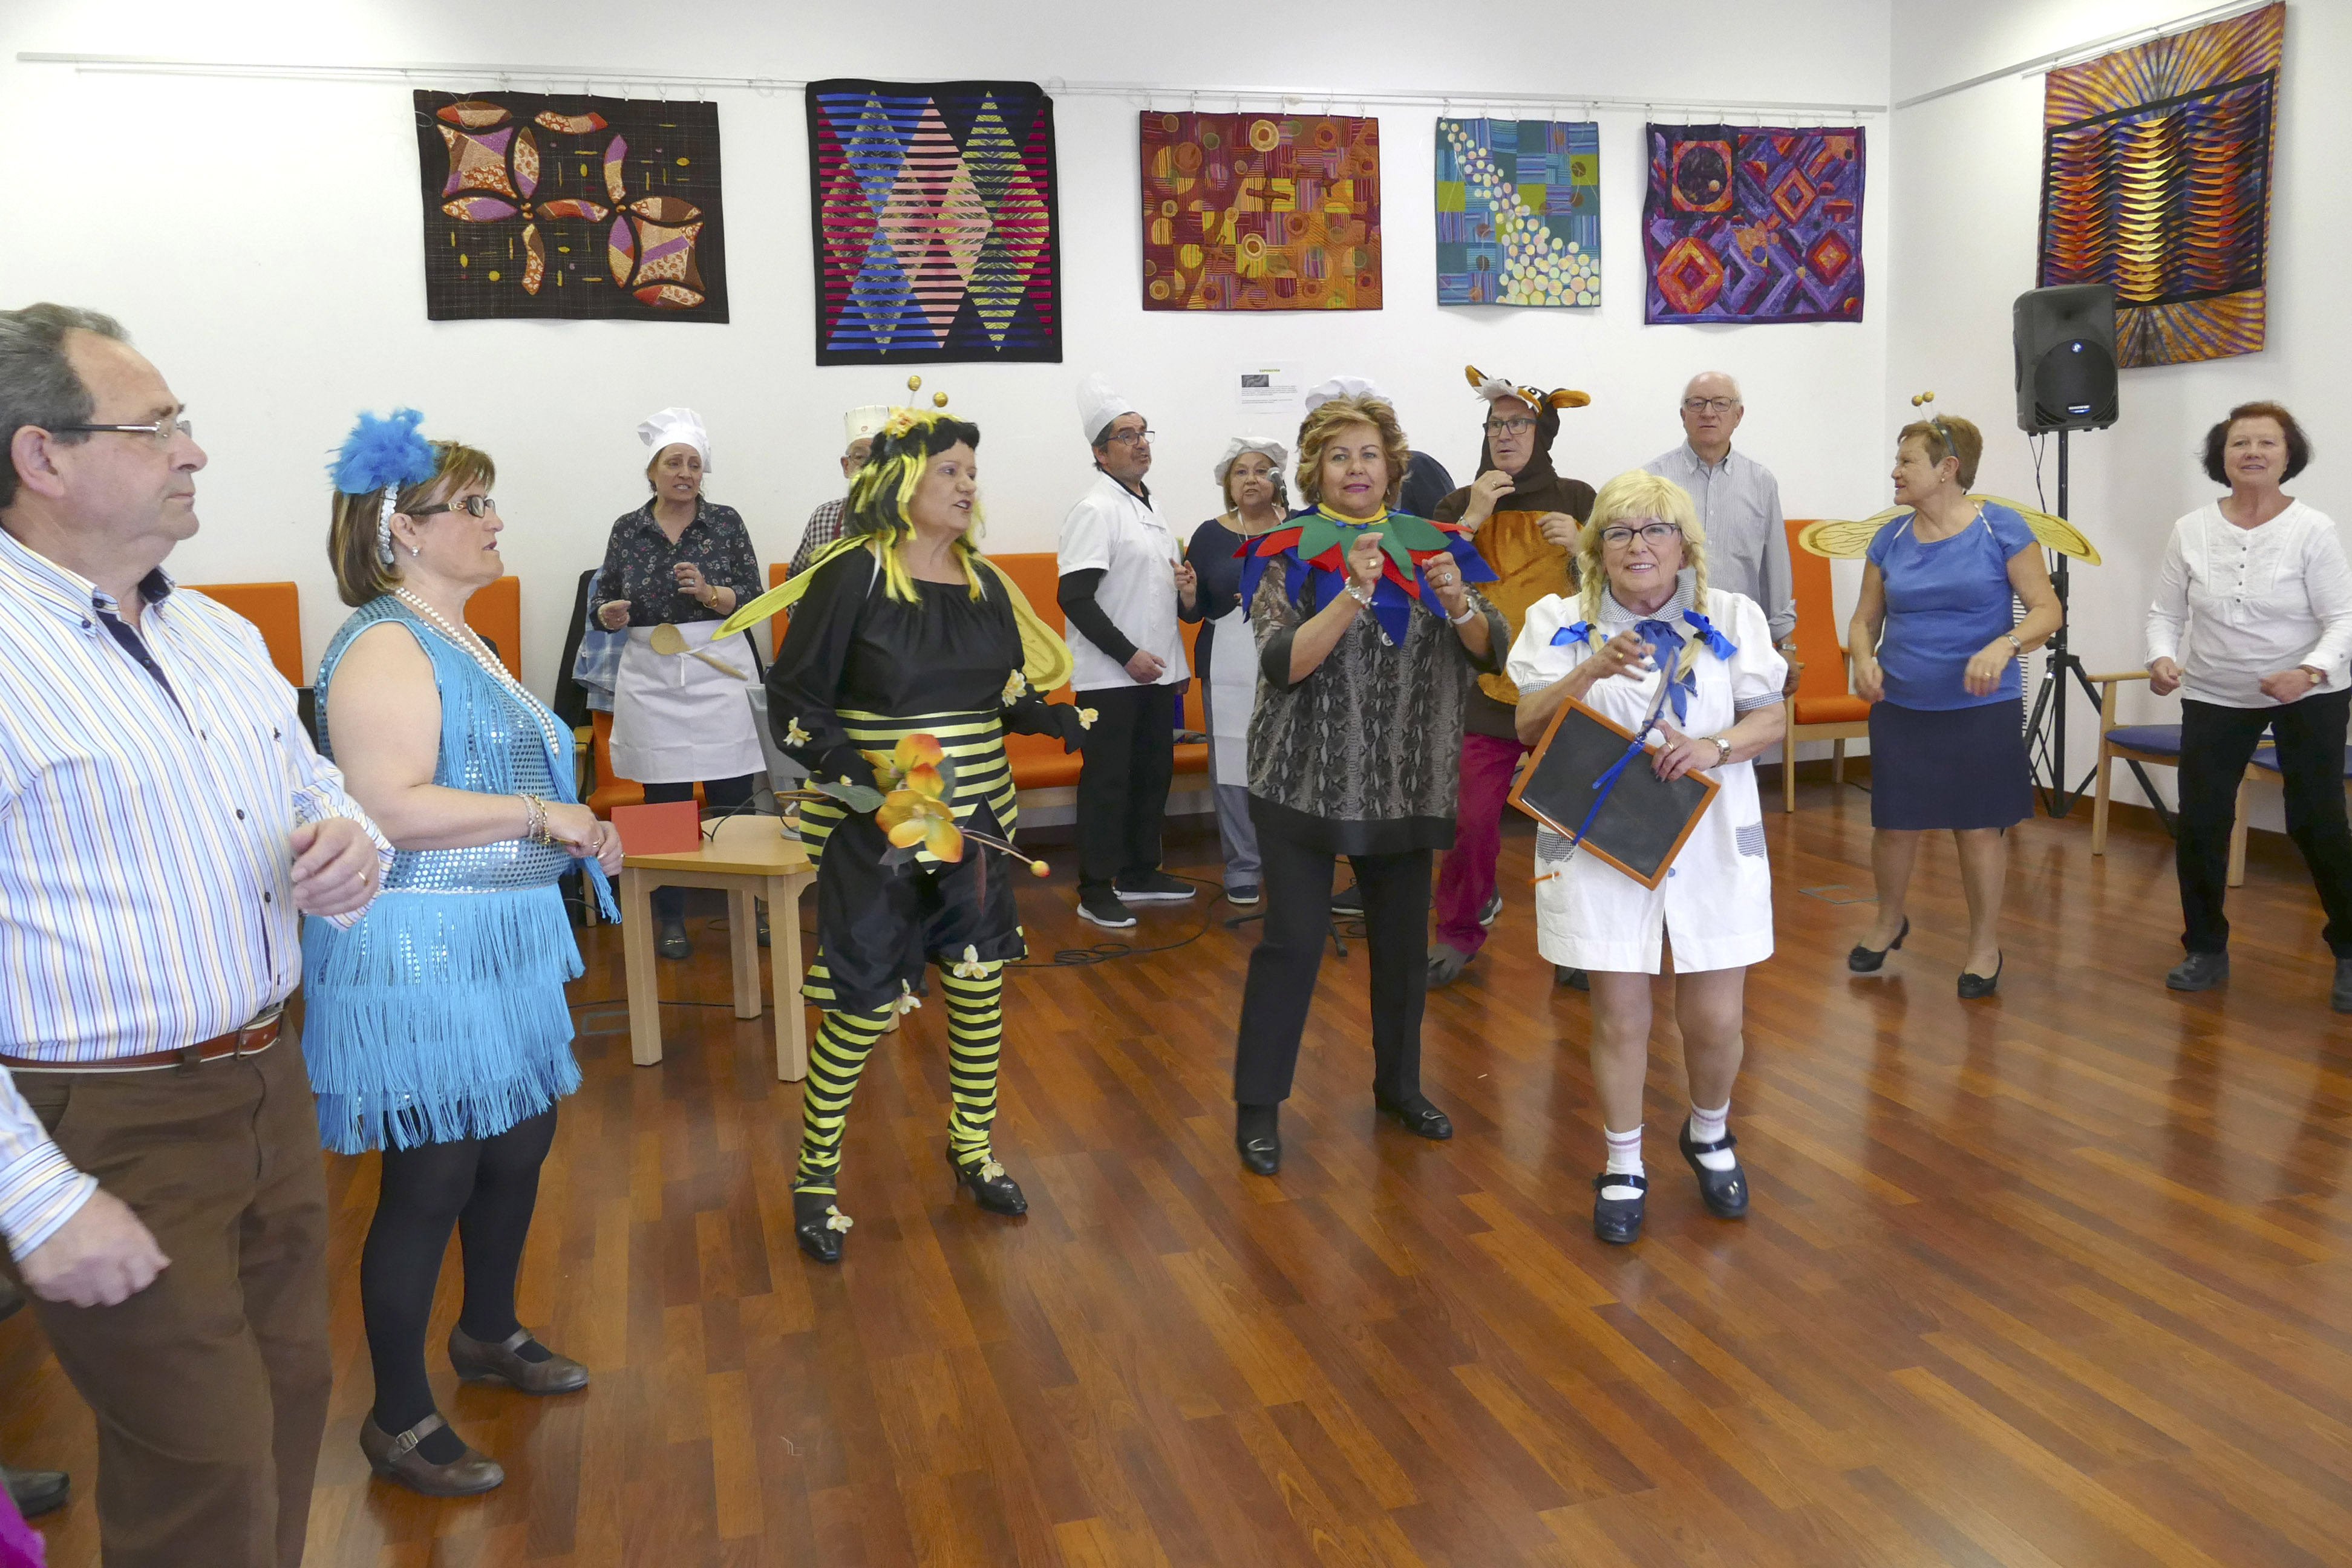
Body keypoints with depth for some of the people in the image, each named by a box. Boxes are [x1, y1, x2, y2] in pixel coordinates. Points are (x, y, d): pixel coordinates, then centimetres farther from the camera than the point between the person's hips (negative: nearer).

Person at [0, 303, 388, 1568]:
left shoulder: (221, 635, 10)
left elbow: (320, 791, 22)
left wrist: (351, 849, -4)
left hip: (269, 1088, 7)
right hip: (106, 1131, -7)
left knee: (289, 1398, 19)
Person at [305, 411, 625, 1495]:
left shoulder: (454, 637, 15)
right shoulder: (387, 648, -17)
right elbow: (391, 807, -28)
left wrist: (573, 832, 14)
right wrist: (542, 815, -21)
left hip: (494, 948, 10)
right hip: (419, 956, -10)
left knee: (520, 1144, 20)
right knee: (430, 1181, 0)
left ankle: (490, 1336, 43)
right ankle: (399, 1423, 18)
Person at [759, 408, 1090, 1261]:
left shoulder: (983, 579, 6)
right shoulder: (852, 574, -11)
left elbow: (1008, 691, 12)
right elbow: (793, 702, -11)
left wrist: (1056, 717, -9)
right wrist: (859, 774, -24)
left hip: (975, 816, 5)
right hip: (872, 826, -5)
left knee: (979, 981, 10)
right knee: (866, 1003, -1)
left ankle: (971, 1144, 33)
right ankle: (816, 1174, 20)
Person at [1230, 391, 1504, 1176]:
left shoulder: (1428, 546, 5)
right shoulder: (1289, 553, -4)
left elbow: (1491, 652, 1)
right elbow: (1282, 665, -16)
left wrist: (1457, 601, -19)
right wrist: (1355, 593, -26)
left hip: (1406, 783, 4)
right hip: (1305, 781, -3)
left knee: (1403, 936, 13)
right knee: (1294, 939, -4)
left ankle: (1399, 1084, 32)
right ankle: (1257, 1106, 8)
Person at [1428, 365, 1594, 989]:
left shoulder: (1577, 500, 6)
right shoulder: (1461, 505, 7)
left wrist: (1580, 546, -13)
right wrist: (1471, 519, -14)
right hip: (1486, 690, 0)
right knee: (1472, 822, -4)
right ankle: (1460, 932, 16)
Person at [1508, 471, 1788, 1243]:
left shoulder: (1733, 617, 5)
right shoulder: (1559, 622, 2)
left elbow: (1769, 720, 4)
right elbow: (1529, 728, -8)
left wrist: (1716, 748, -17)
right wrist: (1591, 671, -24)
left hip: (1710, 845, 1)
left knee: (1716, 1020, 5)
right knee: (1619, 1019, 4)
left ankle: (1709, 1137, 37)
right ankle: (1622, 1168, 26)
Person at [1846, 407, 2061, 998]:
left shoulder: (2000, 528, -6)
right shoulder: (1891, 539, 5)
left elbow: (2047, 610, -6)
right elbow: (1865, 619, 10)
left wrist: (2004, 645, -25)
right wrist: (1864, 658, -11)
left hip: (1982, 709, -3)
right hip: (1901, 709, 3)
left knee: (1979, 827, 5)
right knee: (1894, 825, 8)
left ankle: (1985, 944, 24)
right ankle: (1889, 921, 34)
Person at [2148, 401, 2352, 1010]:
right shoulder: (2190, 531, -3)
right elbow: (2166, 612, 1)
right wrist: (2161, 659, -19)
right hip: (2214, 697, 3)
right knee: (2198, 824, 0)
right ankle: (2206, 950, 18)